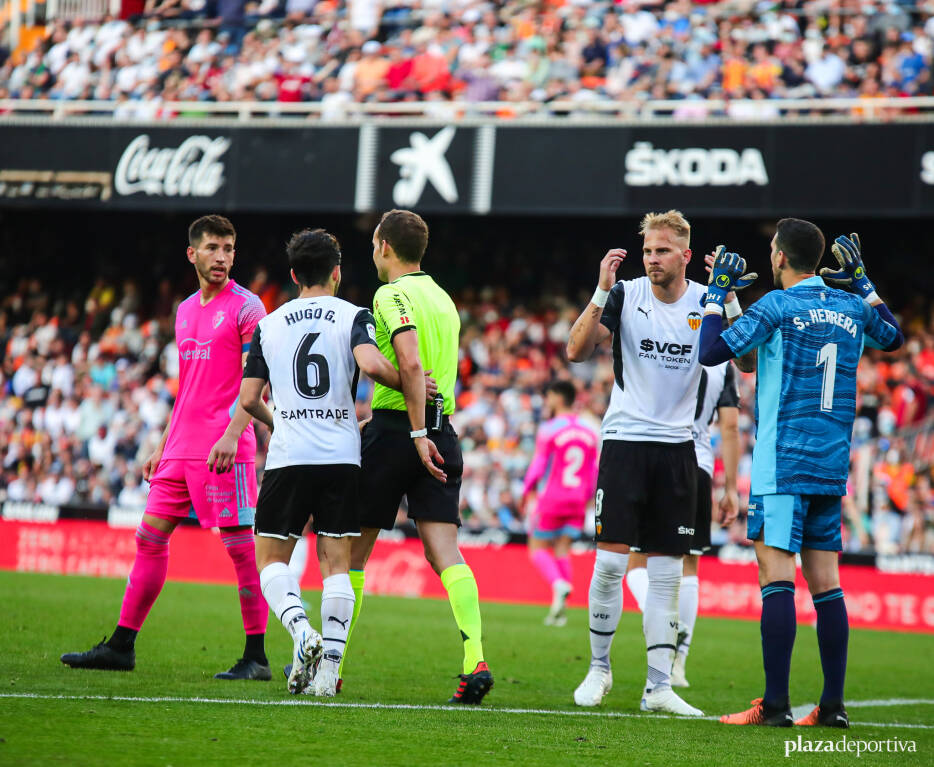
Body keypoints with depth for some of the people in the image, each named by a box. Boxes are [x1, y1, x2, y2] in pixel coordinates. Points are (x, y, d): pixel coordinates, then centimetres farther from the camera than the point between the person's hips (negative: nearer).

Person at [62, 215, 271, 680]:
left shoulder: (246, 307, -4)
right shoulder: (185, 311, 18)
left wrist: (232, 434, -23)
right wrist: (163, 447, 22)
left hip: (226, 449, -8)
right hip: (181, 448, 8)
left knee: (241, 546, -6)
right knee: (150, 537, 6)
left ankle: (257, 657, -2)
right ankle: (122, 646, 10)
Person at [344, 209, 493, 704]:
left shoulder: (393, 295, -8)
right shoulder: (442, 299, 17)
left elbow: (410, 363, -23)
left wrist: (417, 433, -23)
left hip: (395, 432, -6)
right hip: (443, 431, 6)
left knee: (352, 550, 7)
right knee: (445, 552, -4)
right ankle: (475, 660, -21)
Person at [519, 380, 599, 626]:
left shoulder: (549, 430, -9)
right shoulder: (590, 433, 9)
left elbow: (538, 465, -8)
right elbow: (593, 473, 13)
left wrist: (527, 493, 3)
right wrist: (586, 499, 22)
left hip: (550, 498, -5)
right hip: (576, 501, 5)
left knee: (538, 549, 5)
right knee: (562, 550, 8)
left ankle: (558, 584, -22)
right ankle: (558, 610, 0)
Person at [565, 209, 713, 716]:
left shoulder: (707, 302, 2)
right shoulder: (625, 295, -2)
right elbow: (577, 351, -11)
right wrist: (601, 292, -21)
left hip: (678, 448, 2)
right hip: (625, 441, -2)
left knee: (666, 571, 2)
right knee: (610, 560, -6)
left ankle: (659, 686, 5)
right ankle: (599, 668, 11)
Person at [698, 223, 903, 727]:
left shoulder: (777, 306, -8)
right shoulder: (851, 308, 10)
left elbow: (713, 353, -10)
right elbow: (893, 338, 31)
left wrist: (717, 291, 1)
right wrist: (861, 281, 34)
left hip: (782, 461, -6)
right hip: (832, 464, 6)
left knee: (776, 575, -9)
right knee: (824, 581, 8)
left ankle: (775, 705, -14)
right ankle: (833, 705, 7)